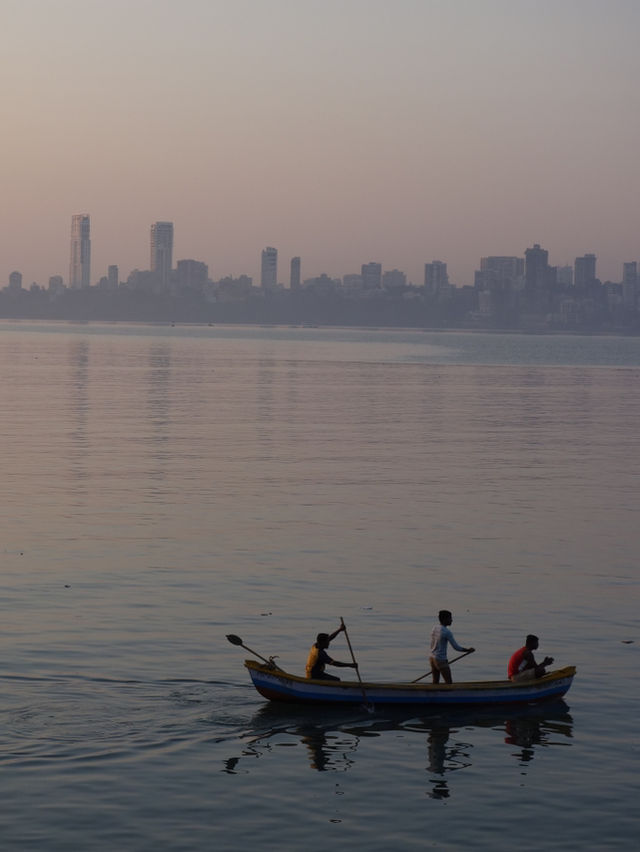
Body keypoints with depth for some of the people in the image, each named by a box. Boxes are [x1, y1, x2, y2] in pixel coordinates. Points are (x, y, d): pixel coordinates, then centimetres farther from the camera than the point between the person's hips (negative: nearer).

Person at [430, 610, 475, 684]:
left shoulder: (434, 629, 7)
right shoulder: (447, 632, -18)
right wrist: (468, 650, -1)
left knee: (435, 683, 13)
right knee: (448, 683, 0)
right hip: (441, 661, -8)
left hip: (432, 658, 8)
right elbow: (456, 647, -15)